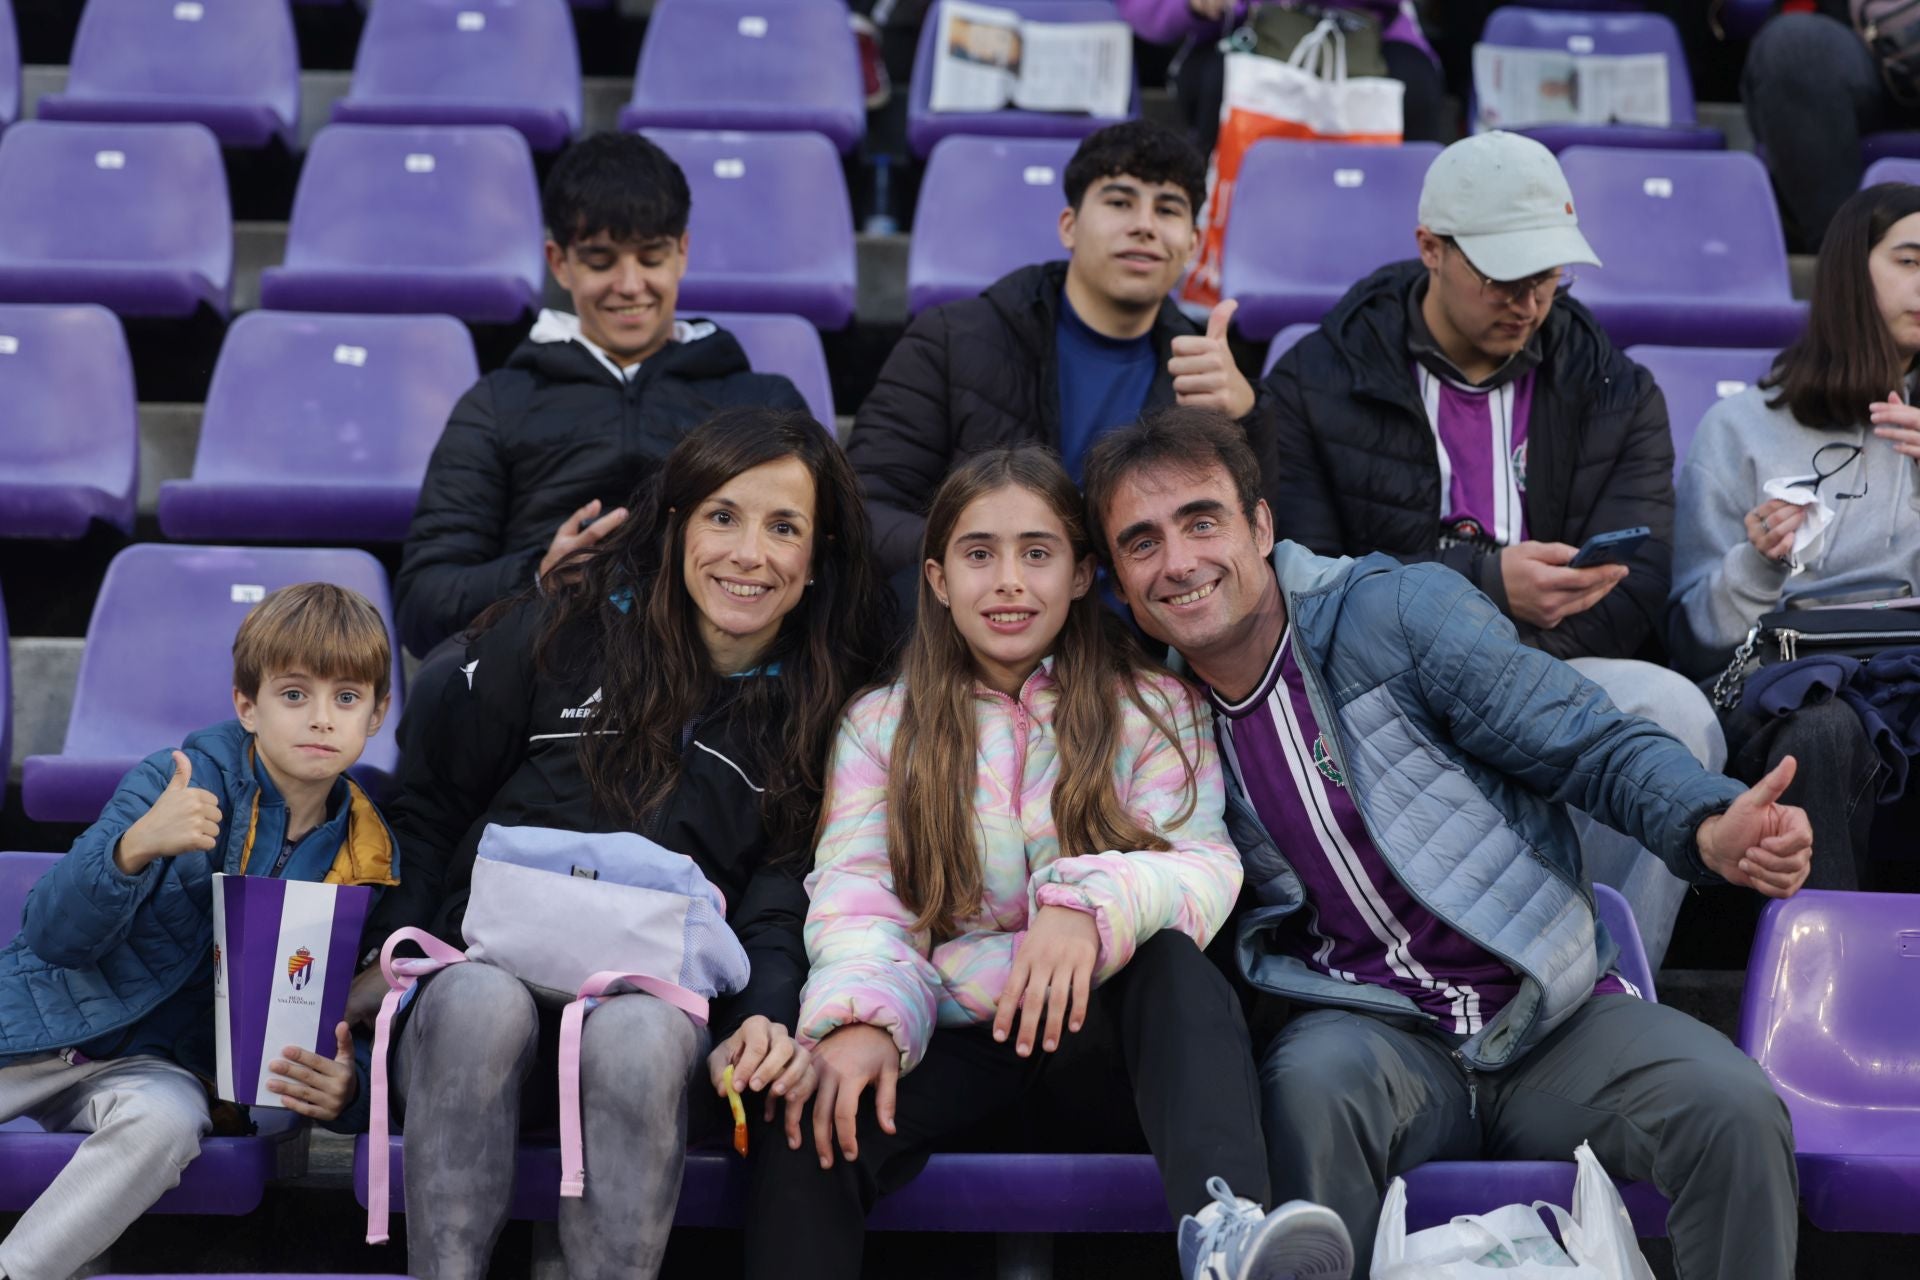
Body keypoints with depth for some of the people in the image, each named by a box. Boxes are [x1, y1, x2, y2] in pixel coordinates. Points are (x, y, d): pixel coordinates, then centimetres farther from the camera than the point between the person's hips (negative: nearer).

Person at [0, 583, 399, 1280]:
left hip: (161, 1066, 1)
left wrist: (346, 1088, -20)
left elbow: (353, 1025, 5)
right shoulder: (176, 783, -9)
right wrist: (133, 848, -34)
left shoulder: (365, 862, 0)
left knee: (164, 1120, -33)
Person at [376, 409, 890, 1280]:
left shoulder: (826, 714, 10)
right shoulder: (557, 634, 8)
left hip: (665, 1003, 0)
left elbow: (782, 902, 4)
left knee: (640, 1031, -36)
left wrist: (769, 1017, -19)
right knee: (481, 998, -35)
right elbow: (427, 810, 12)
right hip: (492, 966, 0)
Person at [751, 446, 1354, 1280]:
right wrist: (861, 1015, -26)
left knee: (1173, 961, -35)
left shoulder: (1153, 709, 6)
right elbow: (858, 898, -3)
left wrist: (1090, 907, -32)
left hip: (1100, 1025, -1)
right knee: (812, 1132, -30)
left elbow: (1200, 867, -9)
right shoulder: (879, 725, 10)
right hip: (953, 1043, 1)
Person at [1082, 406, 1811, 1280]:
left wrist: (1713, 831, -25)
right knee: (1315, 1078, -34)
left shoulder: (1398, 612, -5)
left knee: (1734, 1111, -24)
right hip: (1372, 1032, 1)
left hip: (1547, 1010, 0)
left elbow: (1597, 746, -6)